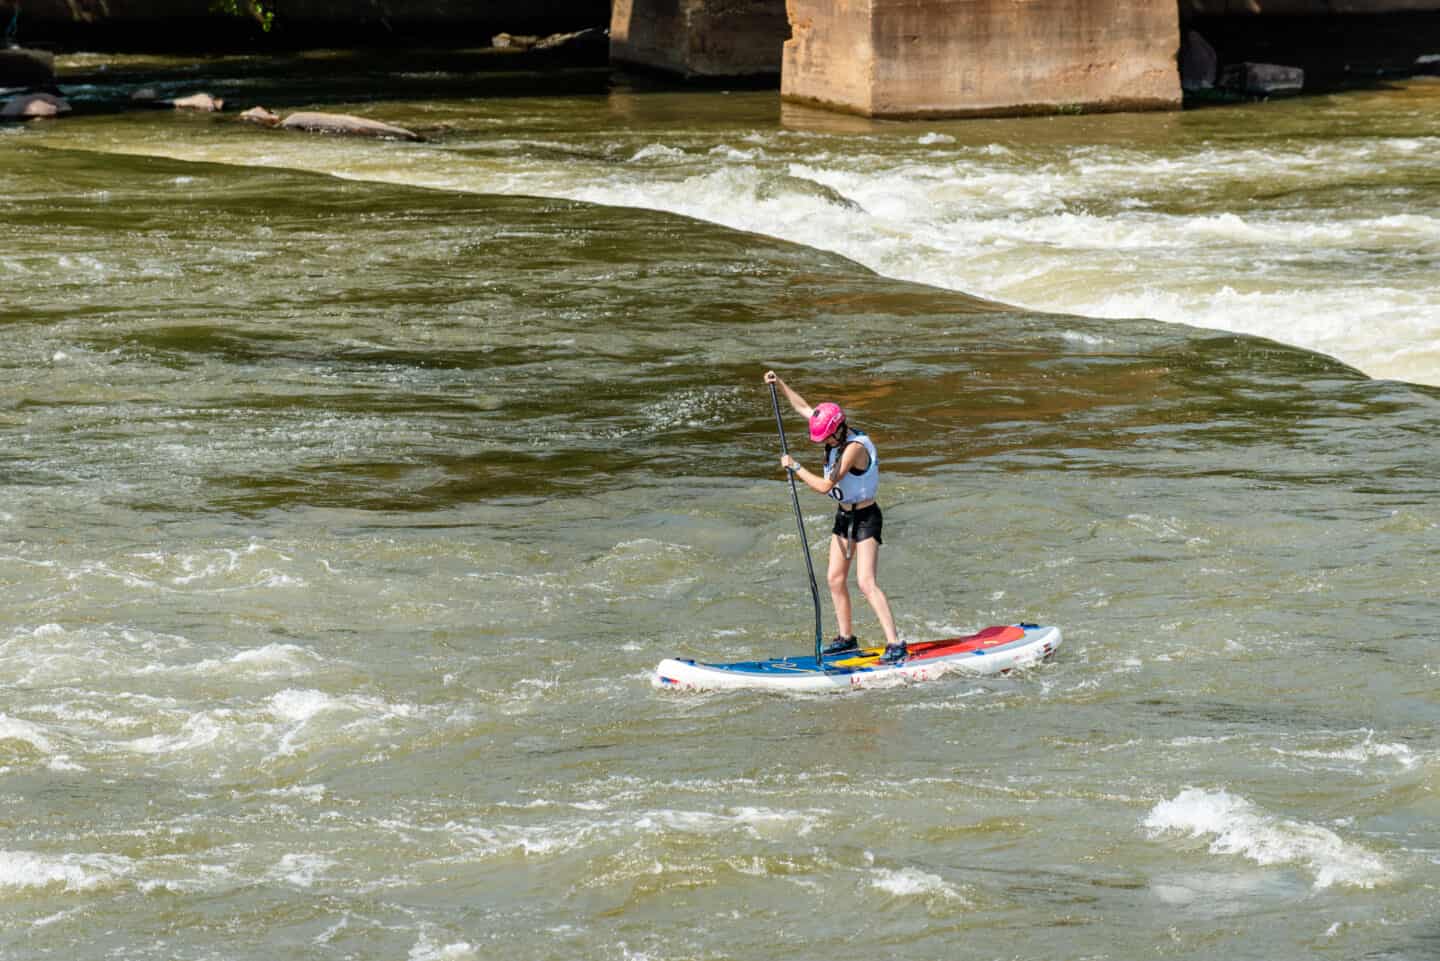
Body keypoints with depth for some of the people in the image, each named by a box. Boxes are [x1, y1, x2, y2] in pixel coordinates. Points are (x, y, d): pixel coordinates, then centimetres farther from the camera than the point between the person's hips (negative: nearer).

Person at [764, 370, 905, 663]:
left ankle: (895, 643, -18)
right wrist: (780, 384, 9)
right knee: (835, 578, 10)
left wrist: (795, 467, -18)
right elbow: (804, 408, 14)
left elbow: (824, 486, -27)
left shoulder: (855, 447, -26)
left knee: (866, 583, -17)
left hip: (865, 518, -9)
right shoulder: (838, 436, 0)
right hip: (844, 517, 9)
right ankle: (847, 638, 22)